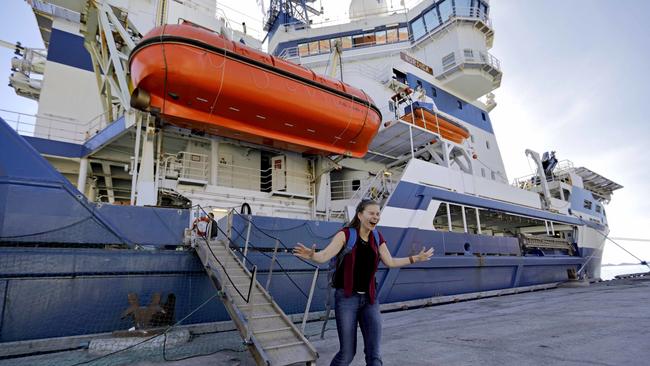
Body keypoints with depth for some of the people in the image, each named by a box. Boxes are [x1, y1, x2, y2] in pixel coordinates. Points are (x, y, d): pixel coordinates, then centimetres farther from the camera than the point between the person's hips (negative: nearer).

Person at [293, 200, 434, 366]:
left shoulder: (377, 237, 4)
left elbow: (390, 262, 15)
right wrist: (311, 255, -43)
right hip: (347, 298, -4)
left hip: (370, 298, 4)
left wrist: (416, 258, 16)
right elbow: (325, 256, -22)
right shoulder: (346, 234, -11)